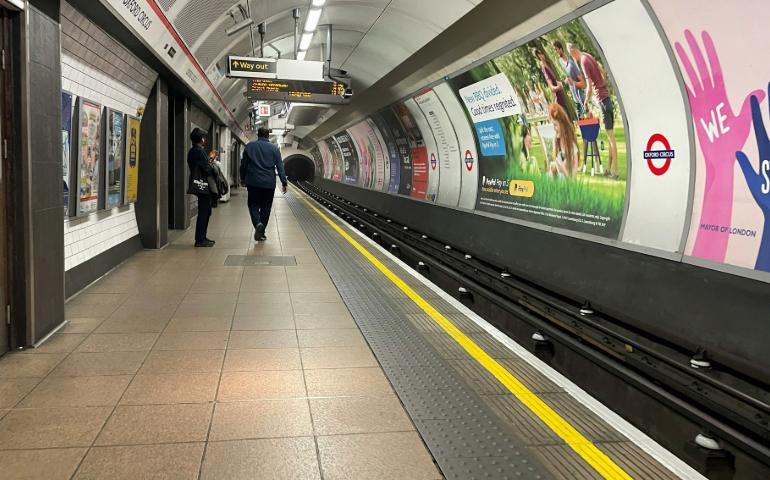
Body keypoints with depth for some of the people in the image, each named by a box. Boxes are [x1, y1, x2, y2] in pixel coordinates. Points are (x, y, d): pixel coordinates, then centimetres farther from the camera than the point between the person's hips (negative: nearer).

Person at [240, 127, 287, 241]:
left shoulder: (250, 146, 3)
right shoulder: (274, 148, 1)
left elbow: (243, 164, 8)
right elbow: (280, 167, -2)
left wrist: (243, 178, 19)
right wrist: (284, 182, 1)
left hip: (253, 182, 0)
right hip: (269, 183, 0)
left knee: (253, 204, 9)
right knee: (265, 207, 10)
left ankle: (257, 223, -19)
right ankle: (261, 233, 13)